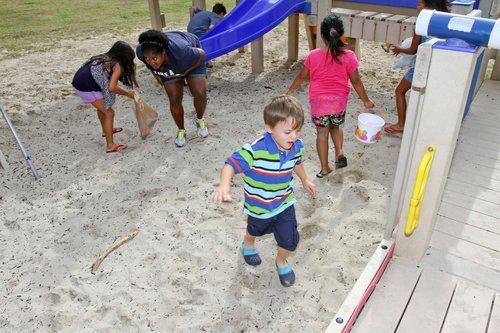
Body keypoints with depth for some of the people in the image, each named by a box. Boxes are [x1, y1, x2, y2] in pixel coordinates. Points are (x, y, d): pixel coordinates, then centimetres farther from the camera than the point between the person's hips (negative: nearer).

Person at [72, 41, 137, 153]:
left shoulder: (104, 58, 16)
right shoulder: (117, 66, -7)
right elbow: (111, 87, -17)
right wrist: (127, 94, -4)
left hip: (78, 82, 9)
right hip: (87, 88, -9)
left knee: (102, 106, 29)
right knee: (109, 112, 2)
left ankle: (106, 131, 48)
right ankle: (110, 145, 2)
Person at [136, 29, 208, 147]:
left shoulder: (180, 52, -45)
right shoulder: (141, 51, -34)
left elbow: (202, 54, -25)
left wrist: (184, 73, -23)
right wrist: (156, 73, -7)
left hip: (192, 61, -2)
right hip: (169, 66, 3)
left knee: (200, 94, -16)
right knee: (175, 99, -6)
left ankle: (199, 119, 15)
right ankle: (181, 131, 17)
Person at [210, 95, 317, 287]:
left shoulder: (297, 146, -17)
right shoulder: (255, 150, -38)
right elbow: (232, 164, -41)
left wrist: (305, 180, 22)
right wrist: (224, 186, -61)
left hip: (285, 203, 3)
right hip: (259, 206, -3)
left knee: (289, 240, 4)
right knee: (257, 230, 28)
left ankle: (281, 262, 41)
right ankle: (248, 244, 67)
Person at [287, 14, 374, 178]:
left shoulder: (313, 55, -10)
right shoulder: (349, 56, -12)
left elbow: (301, 76, 2)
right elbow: (356, 81, -6)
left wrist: (290, 90, 19)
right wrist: (366, 100, 7)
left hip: (318, 101, -1)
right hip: (339, 101, 1)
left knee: (322, 132, 11)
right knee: (336, 126, 28)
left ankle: (325, 168, 18)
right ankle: (339, 152, 9)